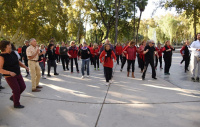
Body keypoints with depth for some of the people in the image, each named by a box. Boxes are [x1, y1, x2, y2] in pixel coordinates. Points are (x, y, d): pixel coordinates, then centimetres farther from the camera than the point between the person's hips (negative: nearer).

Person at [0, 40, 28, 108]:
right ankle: (16, 104, 19)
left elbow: (18, 61, 15)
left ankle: (13, 97, 33)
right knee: (17, 90, -3)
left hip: (18, 74, 7)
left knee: (23, 87, 8)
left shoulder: (12, 53, 1)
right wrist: (9, 72, -34)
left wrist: (25, 66, 1)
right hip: (9, 76, -7)